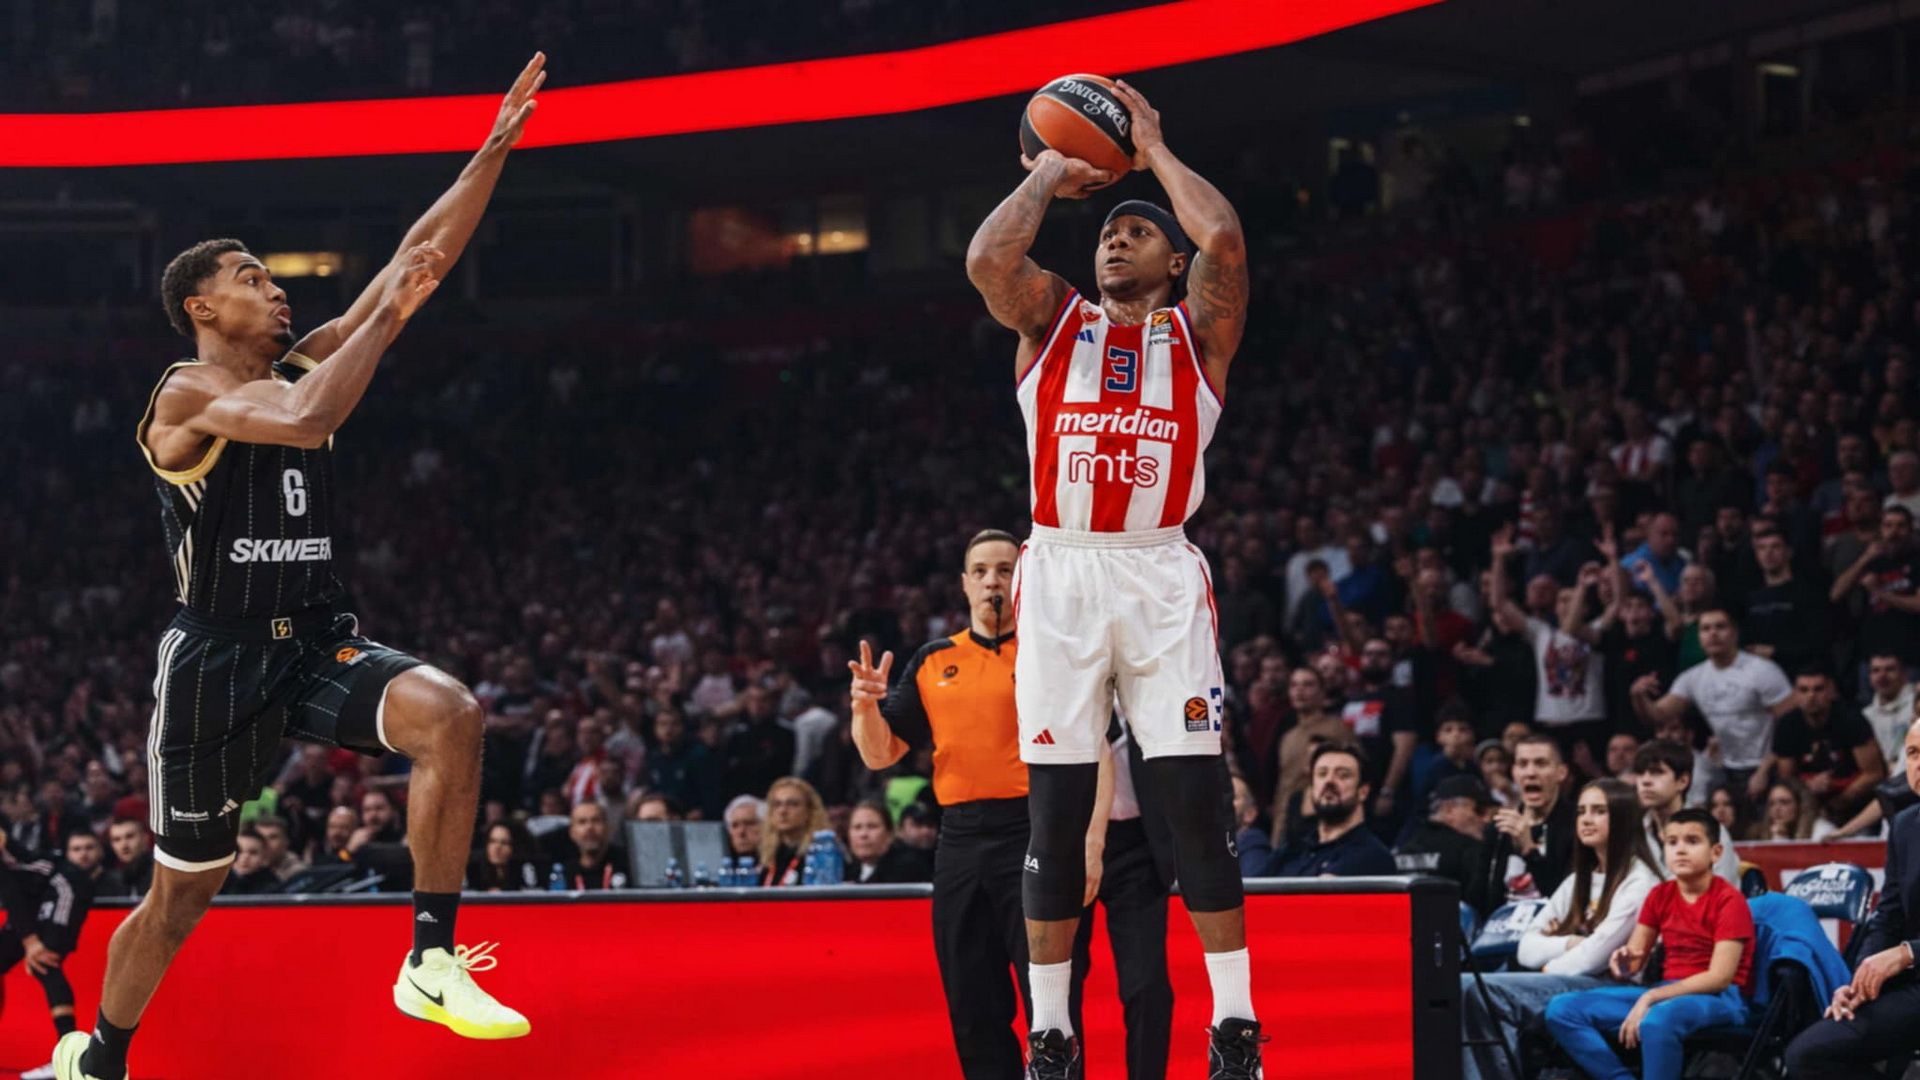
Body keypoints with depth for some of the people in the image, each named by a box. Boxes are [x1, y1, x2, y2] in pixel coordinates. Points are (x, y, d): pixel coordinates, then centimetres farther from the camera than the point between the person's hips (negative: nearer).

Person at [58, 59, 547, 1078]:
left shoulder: (302, 364, 10)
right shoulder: (187, 396, -11)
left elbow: (417, 258, 5)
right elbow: (307, 420, -30)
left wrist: (494, 150, -2)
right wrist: (392, 312, -23)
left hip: (317, 644, 5)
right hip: (218, 658, -5)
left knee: (451, 716, -25)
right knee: (181, 892, 6)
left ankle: (432, 964, -21)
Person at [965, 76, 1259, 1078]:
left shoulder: (1196, 332, 10)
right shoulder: (1052, 319, 13)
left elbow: (1224, 240, -9)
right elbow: (987, 258, -8)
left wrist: (1154, 150, 5)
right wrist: (1048, 176, 7)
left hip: (1159, 577, -1)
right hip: (1059, 574, 1)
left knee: (1198, 803, -7)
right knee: (1056, 813, 1)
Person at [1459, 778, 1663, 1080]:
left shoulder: (1638, 882, -2)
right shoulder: (1579, 881, 23)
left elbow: (1595, 956, -11)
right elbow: (1527, 949, 15)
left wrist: (1549, 969, 3)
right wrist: (1568, 944, -3)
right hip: (1563, 987, 8)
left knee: (1474, 989, -25)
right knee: (1467, 989, -19)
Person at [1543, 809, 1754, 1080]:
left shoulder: (1729, 900, -9)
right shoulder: (1660, 895, 11)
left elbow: (1719, 977, -17)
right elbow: (1635, 960, 11)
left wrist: (1650, 998, -23)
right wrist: (1624, 962, -16)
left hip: (1718, 998, -7)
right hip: (1667, 993, 7)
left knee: (1657, 1021, -43)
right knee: (1562, 1010, -11)